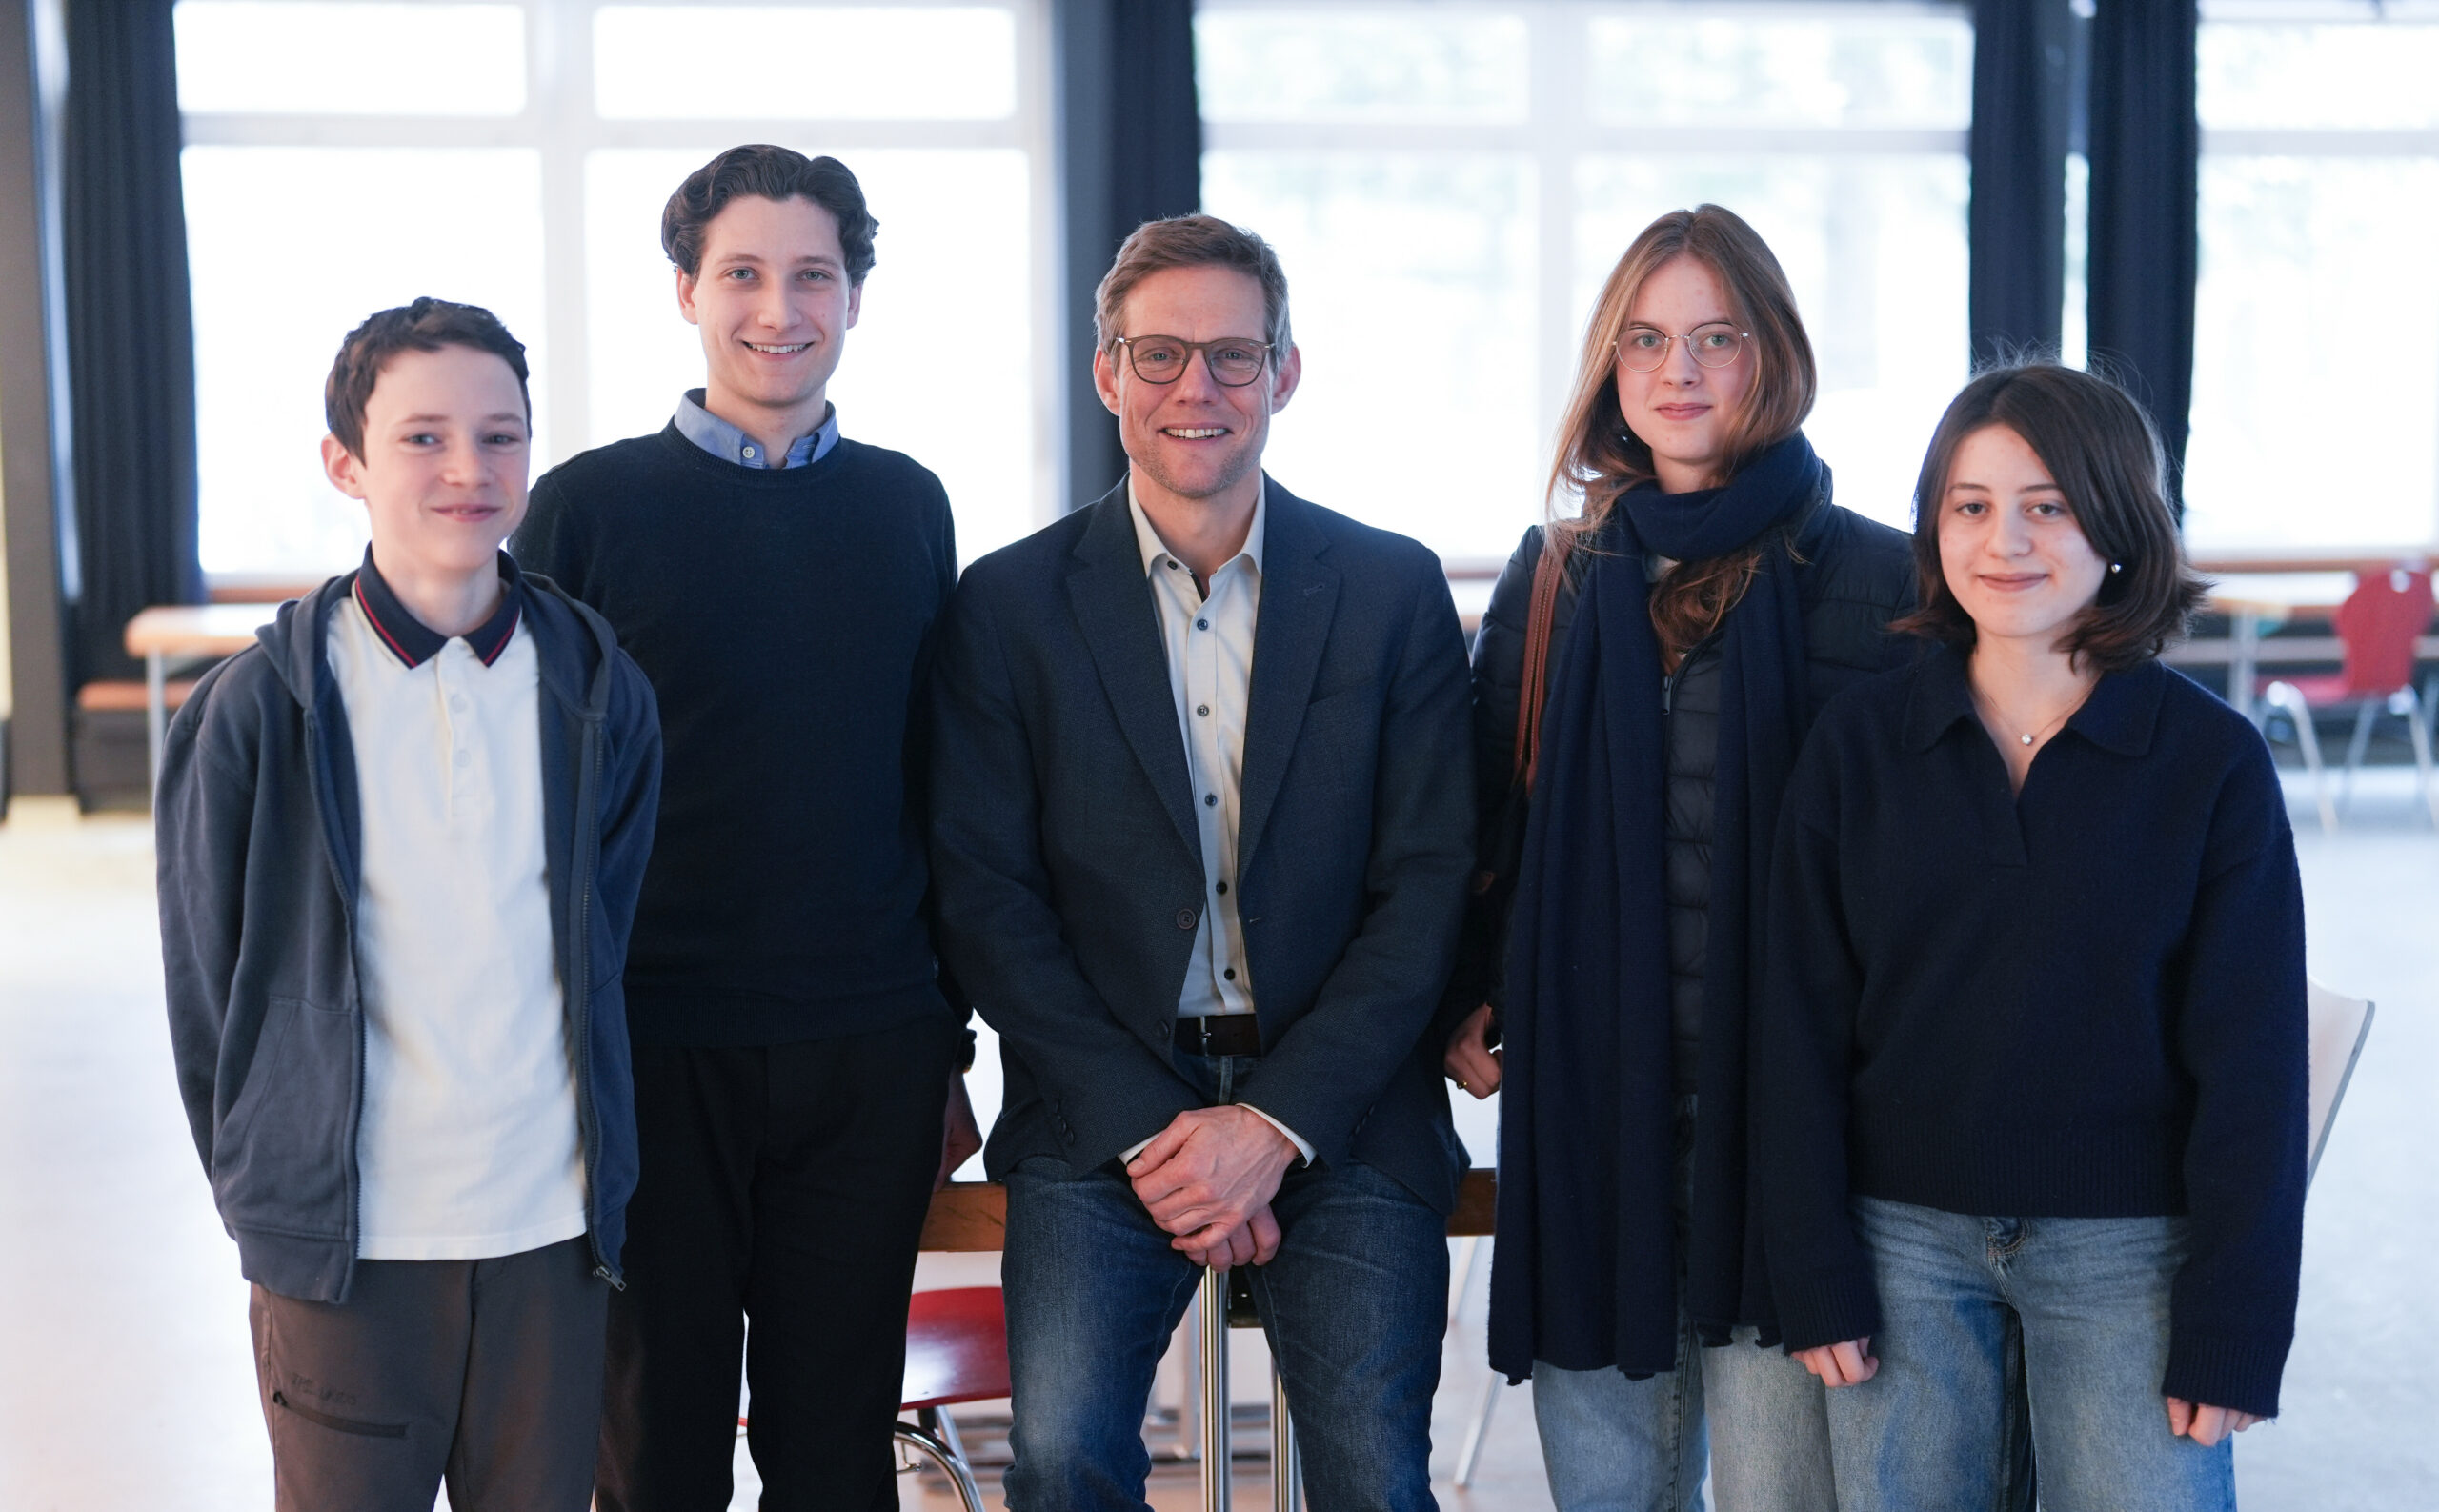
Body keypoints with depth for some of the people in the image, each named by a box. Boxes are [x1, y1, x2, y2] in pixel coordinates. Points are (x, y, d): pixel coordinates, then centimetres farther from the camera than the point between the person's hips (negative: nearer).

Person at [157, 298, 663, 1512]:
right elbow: (209, 986, 1)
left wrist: (594, 1164, 8)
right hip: (348, 1241, -2)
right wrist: (268, 1195, 3)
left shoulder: (597, 691, 2)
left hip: (551, 1230, 2)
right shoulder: (258, 710, -6)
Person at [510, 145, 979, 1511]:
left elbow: (937, 784, 12)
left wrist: (949, 1046, 12)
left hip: (871, 1059, 3)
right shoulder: (589, 506, -2)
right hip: (655, 1055, -2)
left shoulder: (907, 506, 8)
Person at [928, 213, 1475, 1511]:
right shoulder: (1010, 605, 5)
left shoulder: (1393, 591, 5)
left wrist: (1279, 1123, -9)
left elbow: (1429, 885, 1)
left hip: (1338, 1116, 1)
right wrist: (1146, 1128, -9)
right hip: (1104, 1114, 0)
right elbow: (985, 900, 1)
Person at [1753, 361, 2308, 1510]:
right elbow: (1801, 1028, 1)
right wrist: (1817, 1276, -4)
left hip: (2128, 1246, -1)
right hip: (1905, 1239, 1)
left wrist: (2232, 1326, -6)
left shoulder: (2212, 760, -3)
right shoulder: (1858, 745, 1)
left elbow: (2251, 1060, -3)